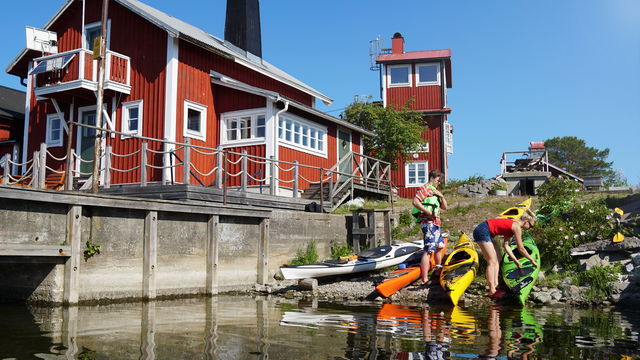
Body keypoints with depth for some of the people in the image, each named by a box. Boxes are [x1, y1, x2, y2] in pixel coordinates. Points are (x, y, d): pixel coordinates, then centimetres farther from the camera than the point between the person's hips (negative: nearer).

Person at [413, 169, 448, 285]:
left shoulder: (435, 191, 25)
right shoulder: (425, 188, -5)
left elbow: (444, 207, 23)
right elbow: (415, 202, -19)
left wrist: (441, 196, 6)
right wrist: (428, 212, -21)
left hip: (436, 223, 10)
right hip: (428, 223, -10)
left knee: (439, 246, 22)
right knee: (428, 250, -16)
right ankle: (425, 280, -20)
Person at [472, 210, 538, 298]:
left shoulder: (512, 224, 17)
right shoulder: (517, 227, -9)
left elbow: (505, 245, 16)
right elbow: (521, 249, -5)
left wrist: (516, 260, 18)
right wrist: (532, 260, 6)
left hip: (483, 231, 10)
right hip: (482, 231, -10)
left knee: (496, 260, 12)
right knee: (492, 261, -8)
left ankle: (495, 286, 13)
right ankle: (492, 291, -7)